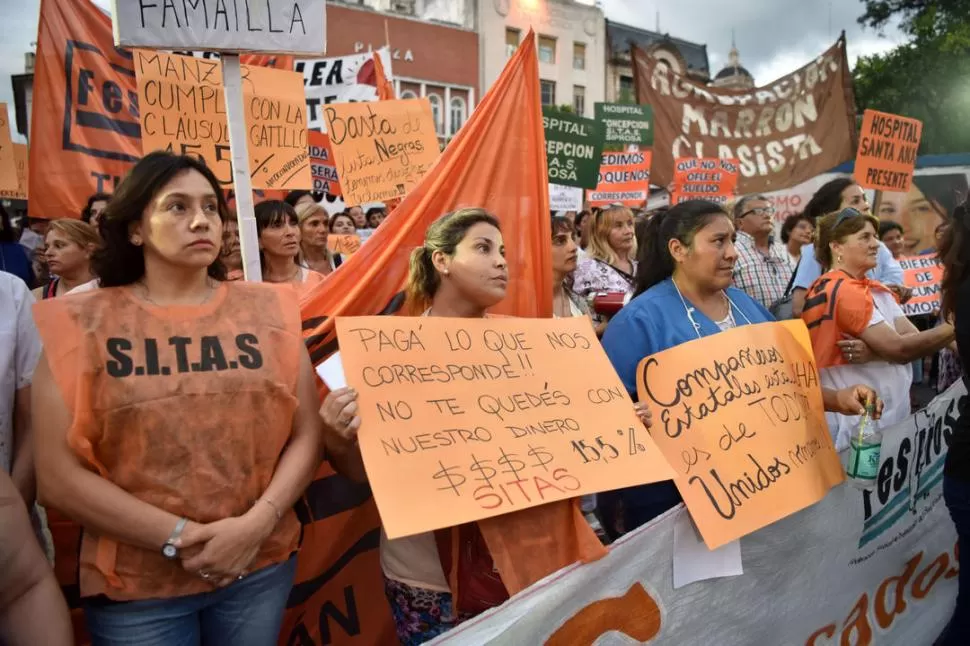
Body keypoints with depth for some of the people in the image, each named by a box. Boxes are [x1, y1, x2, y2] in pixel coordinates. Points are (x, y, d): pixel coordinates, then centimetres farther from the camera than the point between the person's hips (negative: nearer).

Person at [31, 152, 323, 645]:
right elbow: (59, 476, -8)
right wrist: (179, 537, -14)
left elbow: (306, 434, -1)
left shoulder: (267, 310, -2)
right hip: (135, 588, -1)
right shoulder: (82, 324, -5)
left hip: (261, 567, 2)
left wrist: (258, 523, -14)